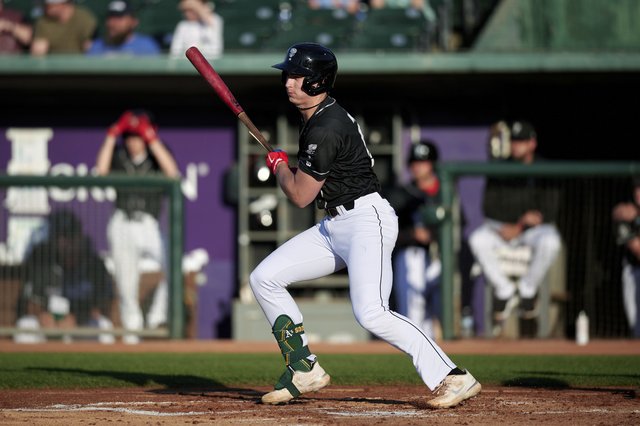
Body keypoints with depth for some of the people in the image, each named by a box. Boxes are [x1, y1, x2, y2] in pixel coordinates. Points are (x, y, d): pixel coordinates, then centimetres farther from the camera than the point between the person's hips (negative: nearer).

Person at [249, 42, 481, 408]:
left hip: (367, 220, -11)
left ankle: (453, 378, -24)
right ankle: (305, 370, 13)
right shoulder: (317, 116, 13)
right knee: (264, 278, 7)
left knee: (371, 313, -25)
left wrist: (279, 166, 5)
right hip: (334, 226, 11)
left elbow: (300, 196, -14)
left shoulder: (325, 129, -19)